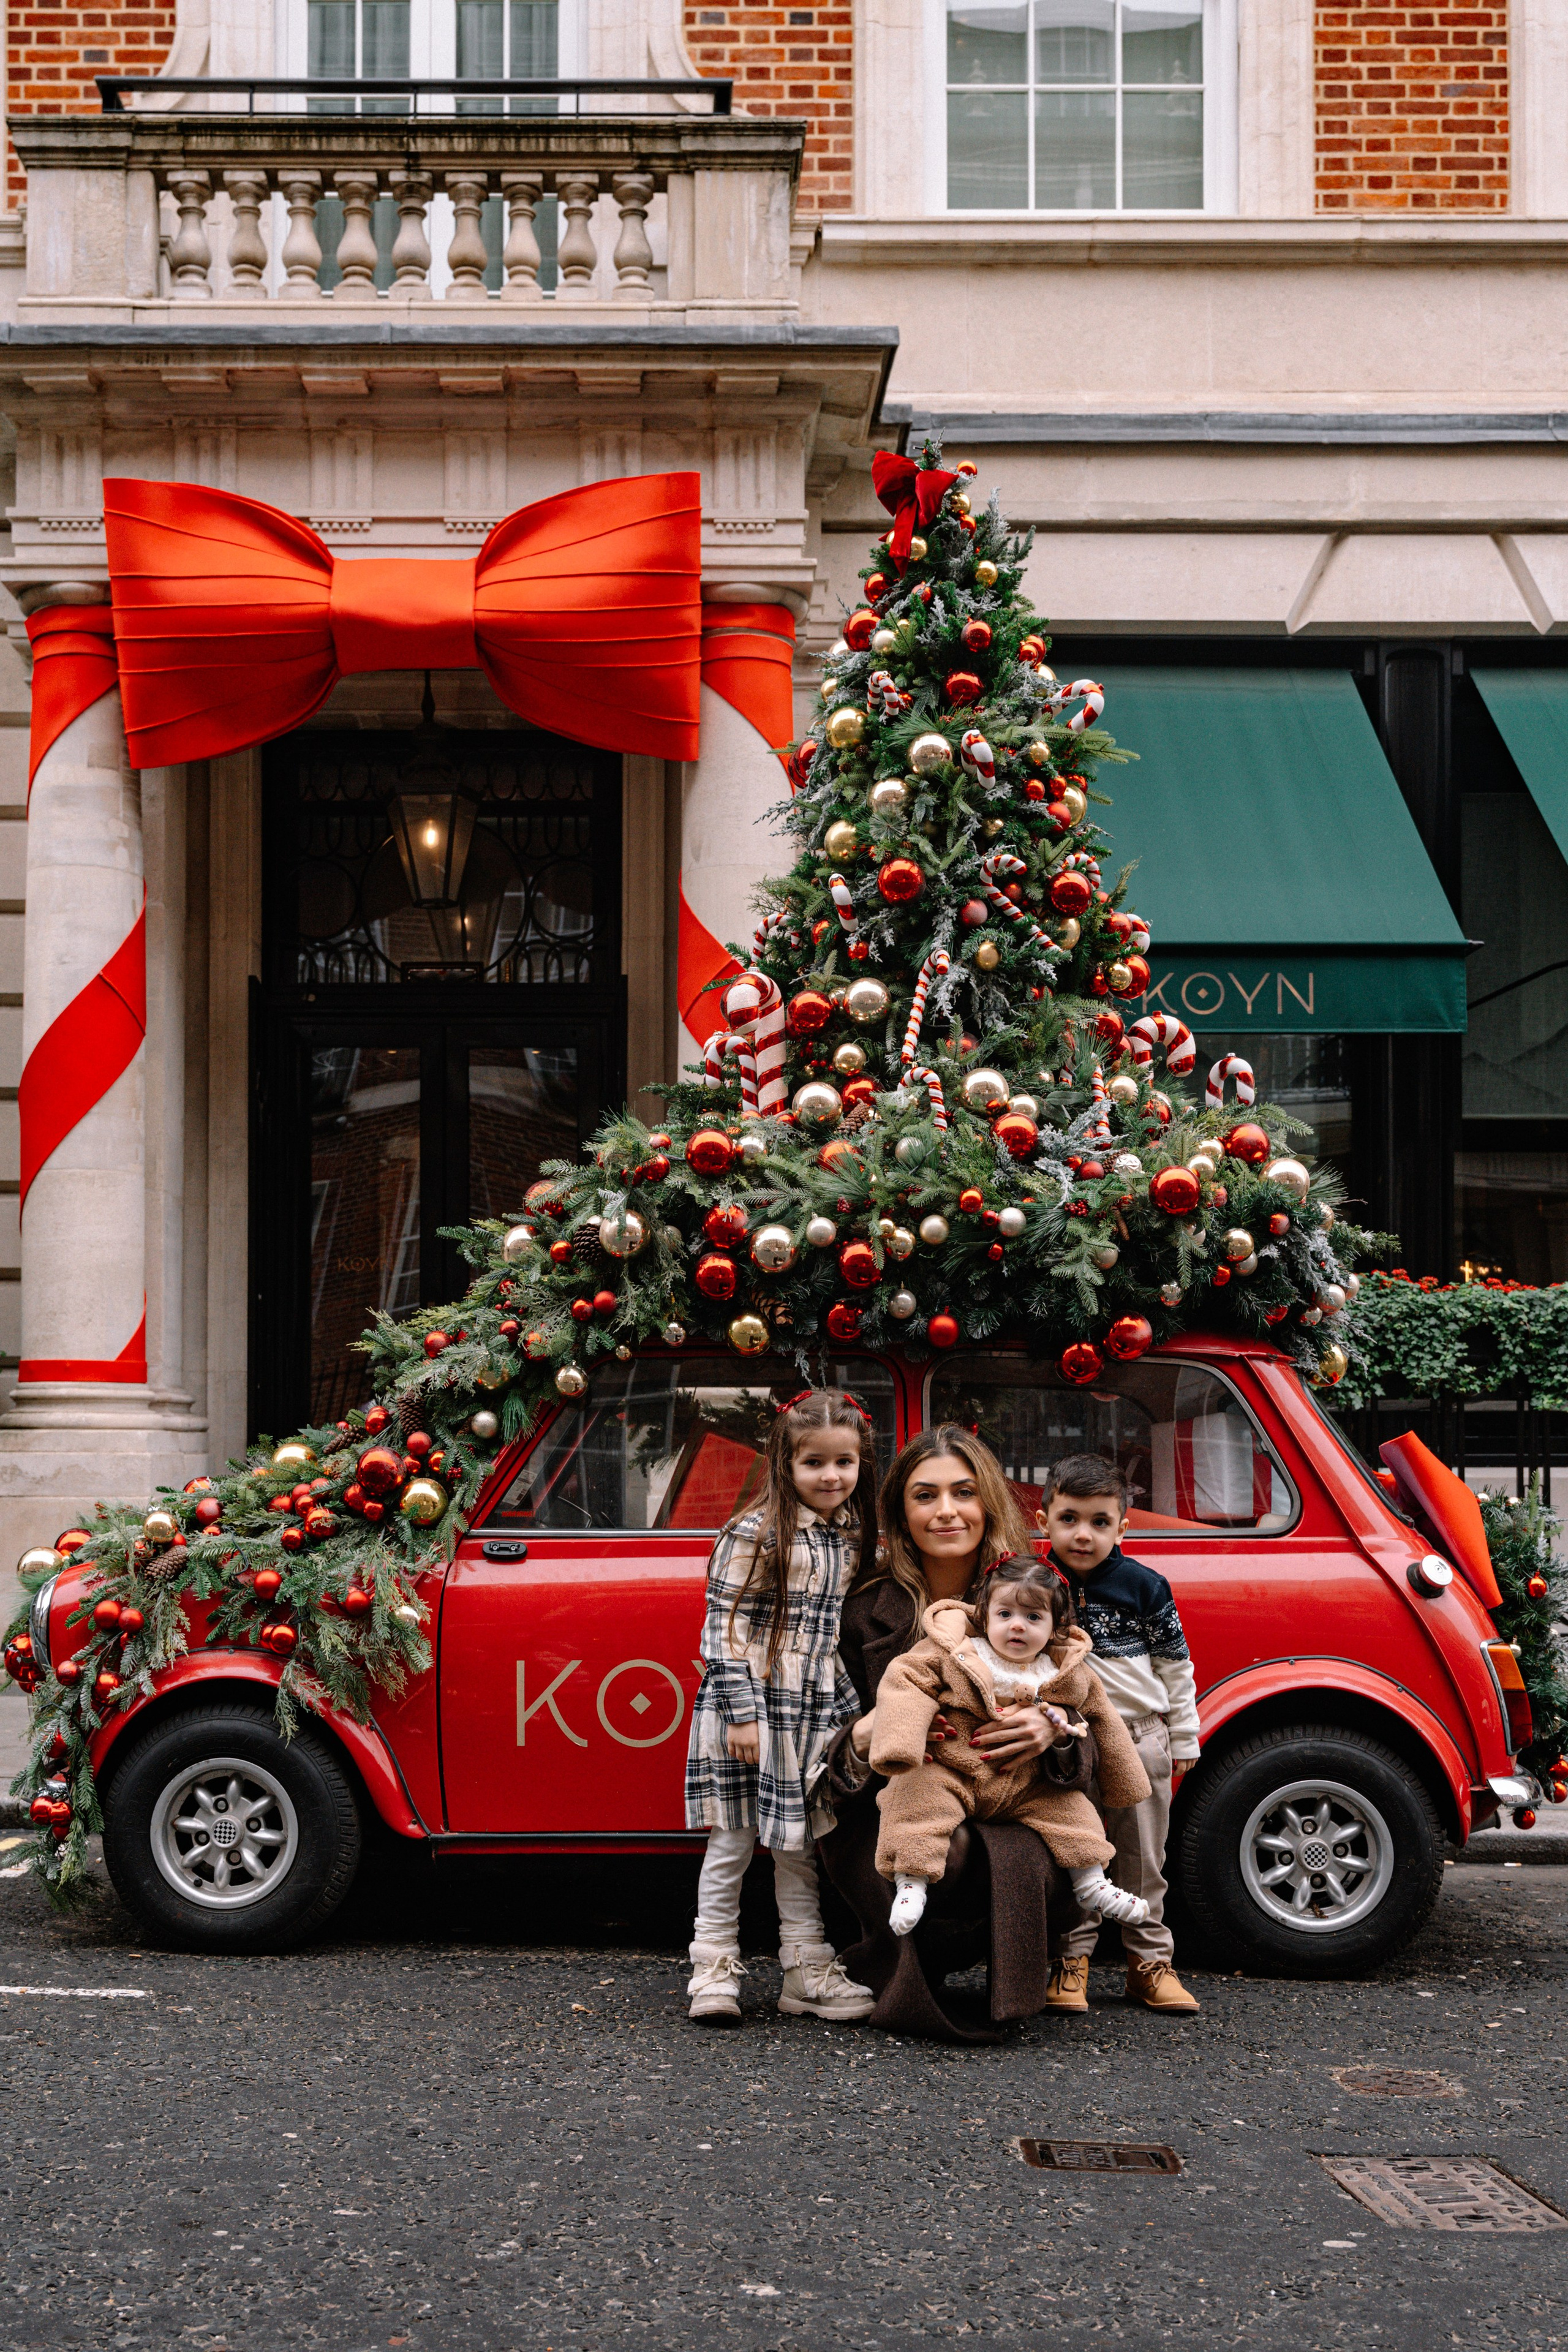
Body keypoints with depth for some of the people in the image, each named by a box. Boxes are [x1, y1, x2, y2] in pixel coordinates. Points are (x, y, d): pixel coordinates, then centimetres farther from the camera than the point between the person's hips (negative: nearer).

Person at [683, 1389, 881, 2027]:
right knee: (733, 1841, 0)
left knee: (798, 1843, 13)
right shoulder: (754, 1535, -11)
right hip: (753, 1706, -6)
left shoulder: (854, 1538, 9)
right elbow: (727, 1627, -13)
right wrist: (742, 1711, -17)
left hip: (819, 1712, 6)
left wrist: (856, 1710, 15)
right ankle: (714, 1973, 9)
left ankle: (807, 1972, 17)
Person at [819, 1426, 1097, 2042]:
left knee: (1049, 1871, -31)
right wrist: (864, 1737, -26)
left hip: (1001, 1815, 2)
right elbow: (824, 1738, -1)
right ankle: (898, 1972, -1)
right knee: (945, 1856, -36)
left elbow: (1085, 1745, 2)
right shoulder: (867, 1607, -3)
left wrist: (1053, 1732, -23)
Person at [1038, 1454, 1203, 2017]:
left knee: (1142, 1859, 10)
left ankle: (1150, 1961, 19)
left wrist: (1184, 1739, 7)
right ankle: (1072, 1961, 15)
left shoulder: (1144, 1586, -2)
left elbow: (1175, 1667, 6)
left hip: (1141, 1739, 1)